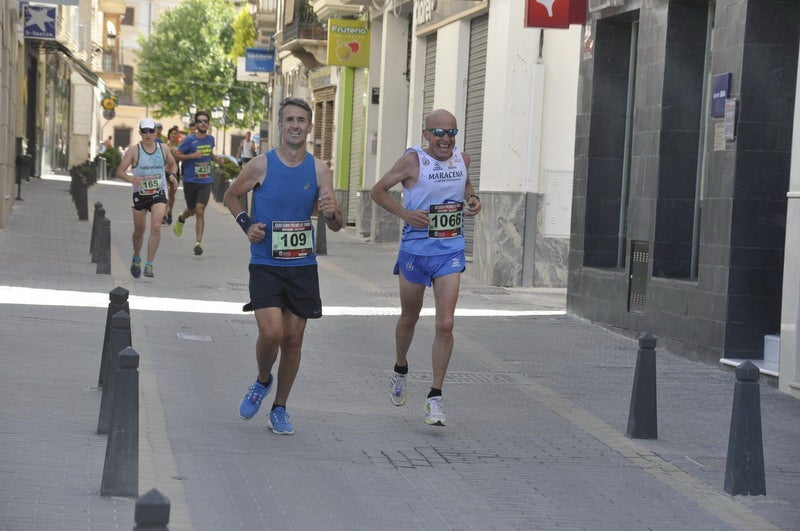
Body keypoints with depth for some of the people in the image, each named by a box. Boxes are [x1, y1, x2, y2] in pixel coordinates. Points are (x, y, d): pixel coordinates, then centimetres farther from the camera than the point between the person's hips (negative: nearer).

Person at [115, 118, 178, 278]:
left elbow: (172, 164, 20)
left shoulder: (163, 149, 1)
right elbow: (120, 171, -11)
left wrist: (172, 174, -2)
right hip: (140, 194, 0)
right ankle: (136, 258, 39)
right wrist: (131, 179, -31)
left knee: (156, 227, -18)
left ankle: (149, 265, -14)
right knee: (139, 230, 12)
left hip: (158, 194, 0)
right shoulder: (134, 151, -7)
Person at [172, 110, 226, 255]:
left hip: (205, 180, 2)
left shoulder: (210, 139, 7)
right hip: (190, 180, -2)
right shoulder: (190, 140, -8)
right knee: (192, 210, 13)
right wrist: (193, 155, -20)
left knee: (200, 211, -12)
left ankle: (198, 243, -10)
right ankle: (181, 219, 51)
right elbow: (177, 155, -7)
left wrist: (217, 158, 6)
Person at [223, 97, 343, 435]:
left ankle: (279, 409, 22)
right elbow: (231, 196, 11)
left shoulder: (319, 170, 1)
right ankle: (262, 382, 16)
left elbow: (336, 226, 3)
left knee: (293, 340, 6)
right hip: (265, 265, -3)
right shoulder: (262, 165, -6)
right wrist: (246, 224, -6)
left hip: (303, 267, 3)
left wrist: (331, 213, -20)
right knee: (271, 333, -17)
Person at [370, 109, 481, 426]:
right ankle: (400, 370, 45)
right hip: (415, 249, -2)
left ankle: (435, 397, -3)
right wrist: (405, 213, -18)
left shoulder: (462, 160, 2)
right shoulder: (413, 161, -11)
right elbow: (378, 190, -5)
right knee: (409, 318, 16)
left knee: (445, 324, -10)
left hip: (450, 252, 2)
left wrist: (472, 199, 3)